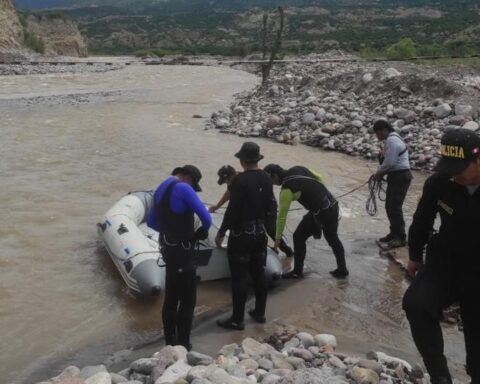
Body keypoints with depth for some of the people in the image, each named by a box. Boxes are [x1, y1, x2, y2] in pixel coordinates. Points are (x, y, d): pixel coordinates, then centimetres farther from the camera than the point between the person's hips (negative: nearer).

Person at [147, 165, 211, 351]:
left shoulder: (160, 189, 12)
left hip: (168, 248, 9)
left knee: (171, 297, 15)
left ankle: (170, 341, 23)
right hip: (182, 250, -9)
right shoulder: (183, 188, -16)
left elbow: (151, 222, 21)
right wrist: (201, 232, 2)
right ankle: (182, 344, 6)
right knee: (187, 299, 1)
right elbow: (206, 218, -18)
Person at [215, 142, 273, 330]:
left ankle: (237, 319, 7)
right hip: (260, 231, 7)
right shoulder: (266, 178, 3)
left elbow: (232, 209, -20)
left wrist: (221, 233, -10)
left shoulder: (240, 180, -19)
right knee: (259, 273, 16)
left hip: (241, 233, -7)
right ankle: (260, 312, 26)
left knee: (239, 277, 0)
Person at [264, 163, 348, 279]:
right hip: (333, 204, 8)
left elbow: (282, 215, -8)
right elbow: (319, 178, 18)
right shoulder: (298, 168, 8)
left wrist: (278, 237, 0)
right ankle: (342, 270, 31)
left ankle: (297, 272, 13)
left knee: (299, 237, 6)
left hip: (320, 212, -8)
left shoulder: (287, 189, -13)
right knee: (333, 239, 22)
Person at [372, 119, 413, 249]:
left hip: (400, 177, -10)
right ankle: (394, 233, 26)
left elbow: (389, 162, -21)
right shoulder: (392, 139, 16)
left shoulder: (392, 140, -17)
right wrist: (380, 173, 5)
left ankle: (400, 238, 0)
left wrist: (378, 173, -6)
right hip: (396, 177, 10)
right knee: (390, 207, 15)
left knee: (394, 208, -7)